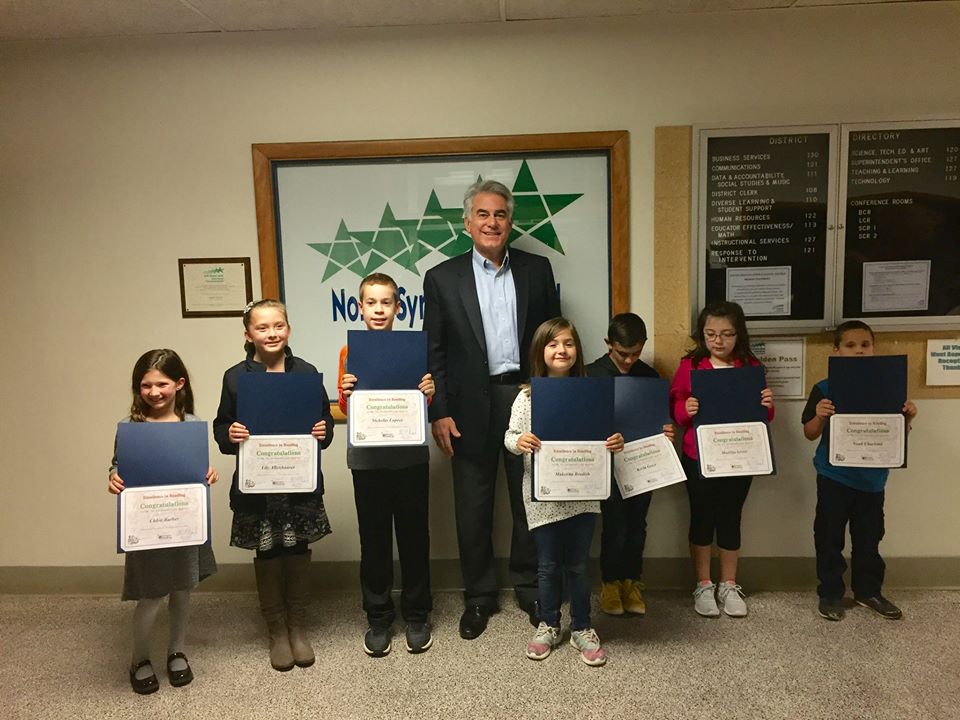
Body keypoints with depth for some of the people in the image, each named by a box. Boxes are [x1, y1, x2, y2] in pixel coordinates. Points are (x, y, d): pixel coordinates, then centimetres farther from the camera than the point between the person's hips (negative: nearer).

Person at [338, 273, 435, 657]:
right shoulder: (350, 352, 2)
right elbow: (345, 411, 6)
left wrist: (428, 392, -15)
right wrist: (345, 393, -15)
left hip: (410, 456, 0)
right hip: (367, 457, 0)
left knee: (414, 535, 10)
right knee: (374, 538, 10)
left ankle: (417, 615, 26)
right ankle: (379, 618, 25)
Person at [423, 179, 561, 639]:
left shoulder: (537, 269, 5)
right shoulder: (442, 278, 1)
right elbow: (433, 352, 0)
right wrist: (439, 413, -5)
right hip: (472, 405, -1)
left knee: (530, 501, 13)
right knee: (473, 507, 9)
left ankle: (529, 588, 32)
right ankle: (479, 596, 27)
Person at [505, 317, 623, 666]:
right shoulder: (528, 396, -3)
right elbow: (510, 435, -3)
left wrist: (614, 442, -15)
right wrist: (518, 442, -24)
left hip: (582, 491, 1)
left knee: (579, 564, 12)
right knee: (548, 565, 12)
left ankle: (581, 628, 30)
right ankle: (548, 626, 32)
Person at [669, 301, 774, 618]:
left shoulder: (751, 366, 2)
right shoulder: (690, 365, -3)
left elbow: (762, 415, 7)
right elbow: (672, 405, -2)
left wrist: (767, 406, -15)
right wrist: (686, 409, -23)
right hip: (698, 458, -1)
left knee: (730, 519, 12)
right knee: (702, 519, 10)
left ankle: (729, 586, 28)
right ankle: (703, 586, 24)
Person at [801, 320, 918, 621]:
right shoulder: (825, 390, -8)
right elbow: (810, 434, -6)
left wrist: (908, 417, -12)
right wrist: (820, 416, -25)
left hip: (871, 478, 3)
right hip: (834, 476, -3)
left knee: (869, 537, 16)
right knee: (829, 537, 6)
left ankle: (868, 591, 33)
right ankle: (830, 594, 20)